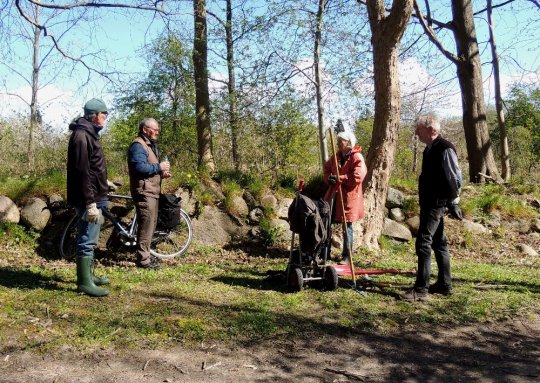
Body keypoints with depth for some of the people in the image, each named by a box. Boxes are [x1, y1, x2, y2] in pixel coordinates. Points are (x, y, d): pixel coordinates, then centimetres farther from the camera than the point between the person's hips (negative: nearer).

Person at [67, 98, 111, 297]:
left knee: (89, 239, 18)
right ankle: (84, 282, 2)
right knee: (87, 240, -5)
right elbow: (82, 172, -23)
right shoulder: (82, 135, -17)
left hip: (94, 196, 11)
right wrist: (90, 202, -25)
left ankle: (88, 275, 29)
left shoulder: (89, 133, 15)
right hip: (88, 198, -11)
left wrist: (103, 182, 26)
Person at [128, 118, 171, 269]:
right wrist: (159, 167, -16)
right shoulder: (138, 145, -12)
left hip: (152, 191, 11)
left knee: (151, 224, 15)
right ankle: (143, 259, -5)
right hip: (144, 191, -11)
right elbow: (139, 167, -25)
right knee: (146, 225, -10)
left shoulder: (150, 145, 21)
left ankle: (146, 255, 25)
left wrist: (162, 173, 9)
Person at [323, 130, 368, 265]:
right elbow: (327, 169, 18)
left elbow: (357, 177, -21)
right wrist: (328, 178, -4)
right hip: (333, 196, 7)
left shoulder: (357, 157, -12)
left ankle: (346, 256, 13)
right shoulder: (336, 156, 11)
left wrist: (339, 178, -19)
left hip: (348, 198, -7)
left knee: (347, 227, 3)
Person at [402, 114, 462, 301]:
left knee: (423, 243, -11)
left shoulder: (445, 148, -15)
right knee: (438, 243, 15)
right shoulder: (430, 149, 13)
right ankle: (445, 284, 24)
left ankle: (421, 289, -7)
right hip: (429, 203, 10)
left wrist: (453, 201, -13)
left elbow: (456, 177, -15)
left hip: (437, 204, -10)